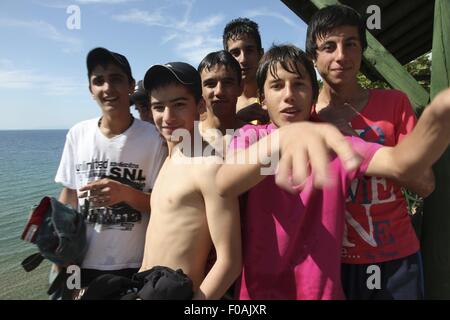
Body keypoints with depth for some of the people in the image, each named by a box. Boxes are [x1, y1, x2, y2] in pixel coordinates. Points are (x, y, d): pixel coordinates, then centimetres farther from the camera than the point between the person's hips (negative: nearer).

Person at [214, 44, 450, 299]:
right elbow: (224, 184, -29)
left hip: (322, 290, 1)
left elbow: (400, 164, -23)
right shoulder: (251, 137, -7)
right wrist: (284, 136, -46)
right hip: (259, 290, 0)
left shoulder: (336, 143, -5)